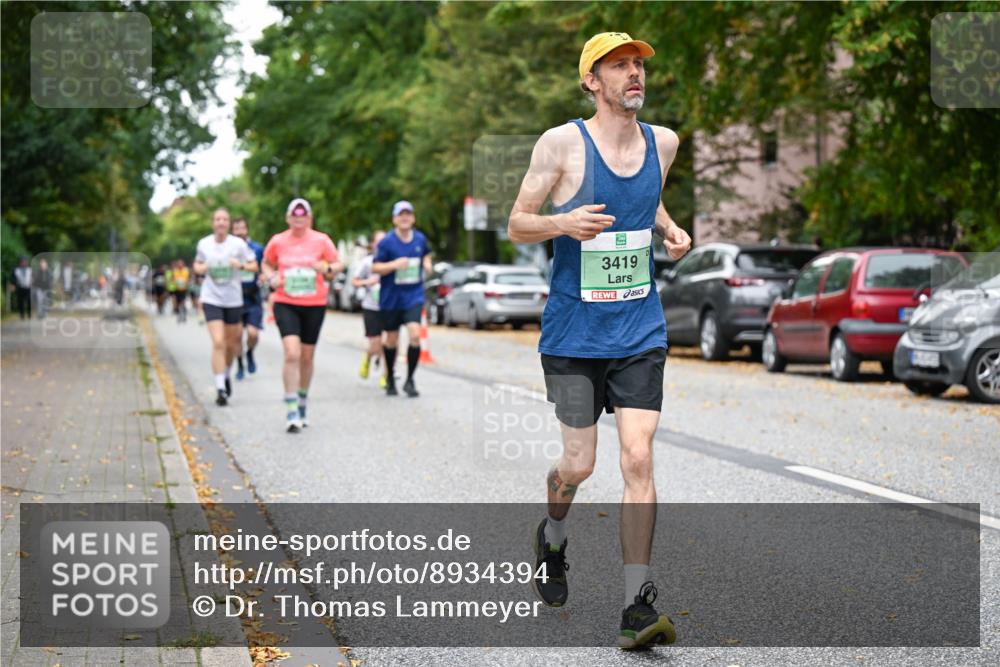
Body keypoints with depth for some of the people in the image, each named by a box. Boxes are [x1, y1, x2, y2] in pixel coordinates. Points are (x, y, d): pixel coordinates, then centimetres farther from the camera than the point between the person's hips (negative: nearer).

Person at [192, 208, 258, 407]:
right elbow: (197, 265, 16)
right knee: (218, 343, -14)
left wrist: (241, 265, -21)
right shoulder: (203, 244, 0)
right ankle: (220, 389, -14)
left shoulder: (238, 244, -5)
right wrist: (201, 268, -7)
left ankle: (226, 374, 42)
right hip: (211, 299, -1)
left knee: (231, 344, 13)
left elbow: (254, 266, 0)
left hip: (234, 299, 1)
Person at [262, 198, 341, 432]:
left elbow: (338, 264, 8)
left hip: (314, 305, 1)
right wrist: (271, 278, -4)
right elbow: (267, 264, 17)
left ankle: (302, 406, 30)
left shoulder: (321, 240, -1)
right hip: (286, 304, -1)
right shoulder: (277, 241, 1)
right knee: (292, 354, -17)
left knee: (307, 357, 11)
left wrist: (327, 269, -15)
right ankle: (291, 411, -14)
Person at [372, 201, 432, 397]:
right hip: (391, 298, -1)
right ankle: (390, 380, 30)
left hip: (414, 296, 1)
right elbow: (375, 267, -8)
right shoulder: (387, 242, -8)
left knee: (415, 334, -17)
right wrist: (394, 264, -24)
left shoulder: (420, 239, 3)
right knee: (391, 340, 9)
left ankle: (409, 381, -4)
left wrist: (427, 264, 1)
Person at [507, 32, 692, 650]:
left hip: (641, 331, 3)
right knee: (579, 464, 5)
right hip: (574, 334, -3)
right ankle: (553, 537, 40)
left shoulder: (663, 142, 6)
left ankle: (638, 605, -6)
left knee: (638, 458, -9)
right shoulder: (562, 143, -7)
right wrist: (563, 222, -23)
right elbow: (517, 226, -3)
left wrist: (670, 230, 7)